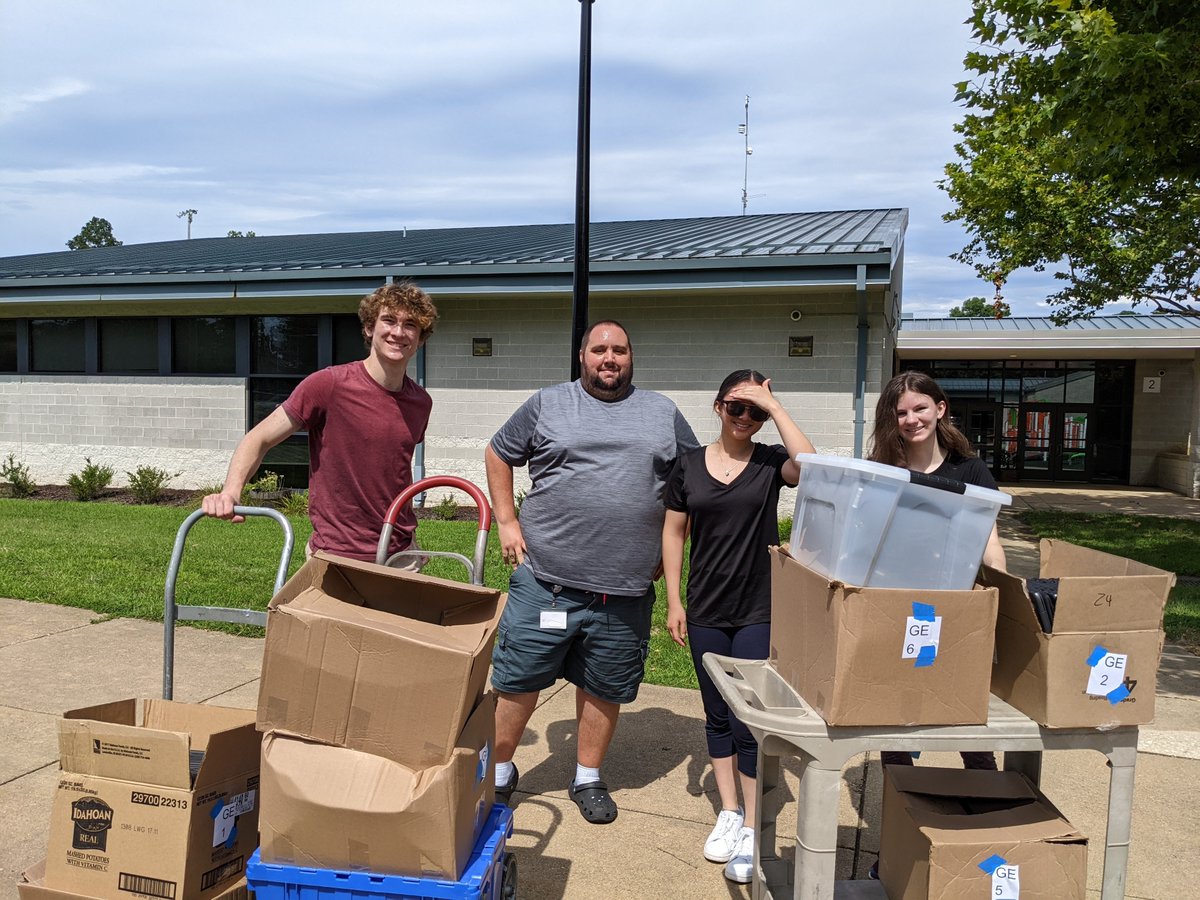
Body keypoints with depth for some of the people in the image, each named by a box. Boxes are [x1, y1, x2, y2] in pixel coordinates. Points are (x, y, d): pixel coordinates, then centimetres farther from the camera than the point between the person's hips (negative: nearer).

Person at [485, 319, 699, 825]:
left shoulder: (664, 414, 9)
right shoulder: (547, 404, 5)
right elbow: (497, 455, 14)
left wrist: (670, 548, 9)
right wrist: (506, 522, 5)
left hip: (626, 592, 2)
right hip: (545, 580, -1)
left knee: (604, 688, 13)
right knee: (517, 682, 4)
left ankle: (588, 778, 33)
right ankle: (499, 771, 26)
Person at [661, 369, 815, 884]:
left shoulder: (770, 462, -3)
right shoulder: (688, 465, 2)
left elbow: (810, 466, -26)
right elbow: (673, 533, 6)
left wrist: (774, 406, -19)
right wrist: (674, 602, 3)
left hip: (759, 612, -2)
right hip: (705, 612, 3)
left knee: (750, 720, 0)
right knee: (717, 716, 15)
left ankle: (751, 828, 16)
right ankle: (728, 811, 32)